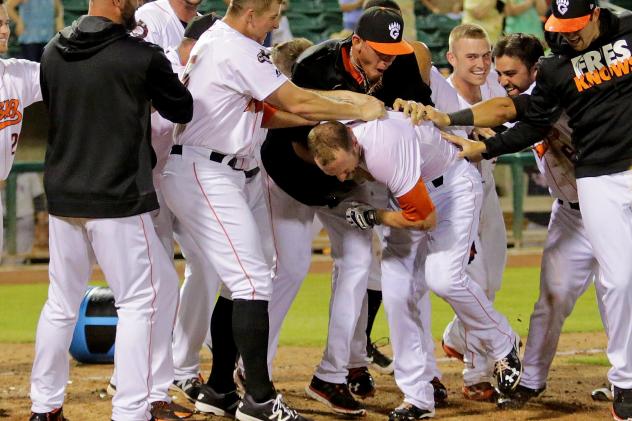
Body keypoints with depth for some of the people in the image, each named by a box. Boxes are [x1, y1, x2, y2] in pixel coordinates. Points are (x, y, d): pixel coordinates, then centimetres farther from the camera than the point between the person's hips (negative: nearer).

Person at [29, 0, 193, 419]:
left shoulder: (53, 52, 5)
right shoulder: (142, 57, -12)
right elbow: (182, 110, 2)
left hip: (62, 196, 6)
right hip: (117, 199, -6)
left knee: (62, 301, 17)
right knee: (146, 296, 2)